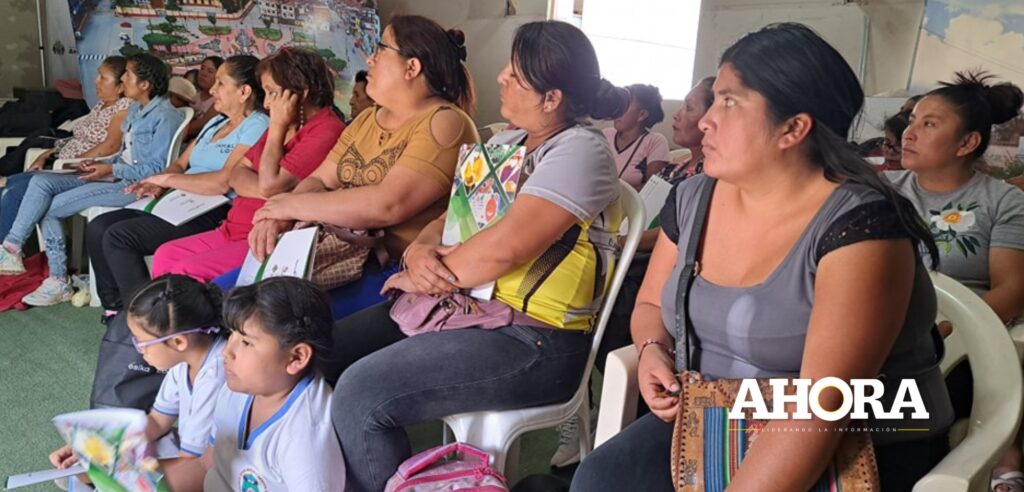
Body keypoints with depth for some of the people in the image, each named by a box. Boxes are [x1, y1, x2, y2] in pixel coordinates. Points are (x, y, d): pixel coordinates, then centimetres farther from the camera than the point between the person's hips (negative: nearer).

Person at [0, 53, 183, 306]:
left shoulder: (165, 116, -15)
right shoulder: (135, 109, 15)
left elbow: (158, 169, -18)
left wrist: (112, 169, -17)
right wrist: (101, 164, 2)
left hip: (134, 184, -9)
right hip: (117, 174, 9)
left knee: (49, 207, -10)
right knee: (41, 182, -6)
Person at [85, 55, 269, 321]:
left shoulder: (256, 126, -10)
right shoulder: (216, 123, 21)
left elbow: (223, 182, -21)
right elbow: (180, 164, 20)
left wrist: (167, 179, -10)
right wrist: (158, 184, -3)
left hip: (214, 214, -10)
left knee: (118, 237, -20)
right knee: (98, 228, -1)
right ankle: (117, 307, 6)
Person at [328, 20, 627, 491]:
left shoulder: (581, 151, -14)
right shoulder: (504, 143, 14)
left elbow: (503, 247, -24)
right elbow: (449, 218, 14)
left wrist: (428, 276, -11)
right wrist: (419, 251, -8)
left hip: (531, 341, -9)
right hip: (461, 307, 9)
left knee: (360, 394, -22)